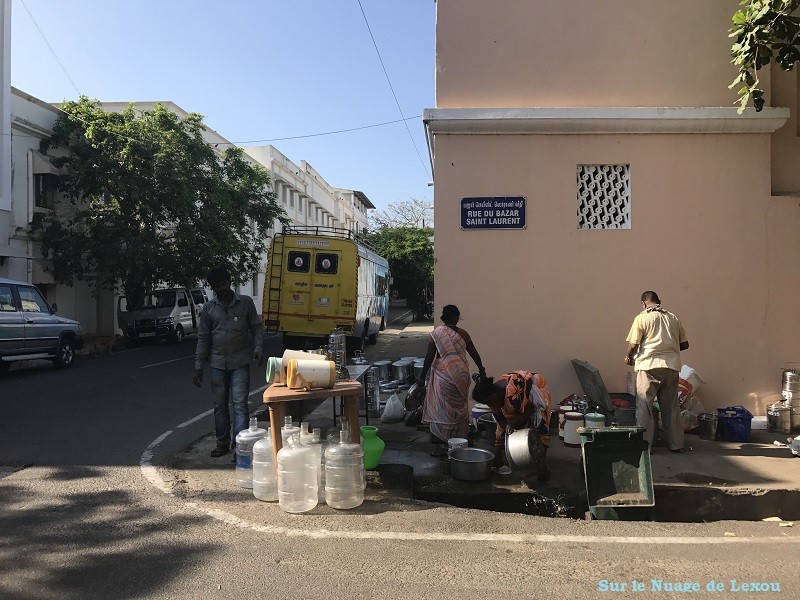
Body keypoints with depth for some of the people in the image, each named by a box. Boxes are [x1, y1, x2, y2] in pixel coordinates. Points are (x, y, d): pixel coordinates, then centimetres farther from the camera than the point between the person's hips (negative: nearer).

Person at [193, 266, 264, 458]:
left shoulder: (246, 302, -2)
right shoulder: (208, 308, 4)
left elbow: (255, 327, 5)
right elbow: (203, 338, 7)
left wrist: (257, 349, -12)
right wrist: (198, 367, 4)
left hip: (240, 362, -3)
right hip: (218, 363, 3)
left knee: (240, 404, -7)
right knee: (220, 406, 11)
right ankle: (223, 442, 25)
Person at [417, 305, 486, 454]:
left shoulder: (436, 333, -5)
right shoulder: (463, 334, 3)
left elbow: (429, 357, -8)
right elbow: (474, 354, 12)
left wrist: (422, 376, 1)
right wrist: (481, 370, 28)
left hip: (444, 375, -3)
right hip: (461, 375, 3)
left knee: (444, 409, 3)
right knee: (459, 408, 15)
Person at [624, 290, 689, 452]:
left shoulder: (642, 318, -3)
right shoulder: (673, 318, 12)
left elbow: (633, 344, -8)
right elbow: (684, 344, 13)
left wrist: (628, 357, 12)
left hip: (649, 366, -5)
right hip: (672, 366, 5)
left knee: (644, 407, 3)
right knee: (671, 407, 13)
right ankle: (676, 444, 20)